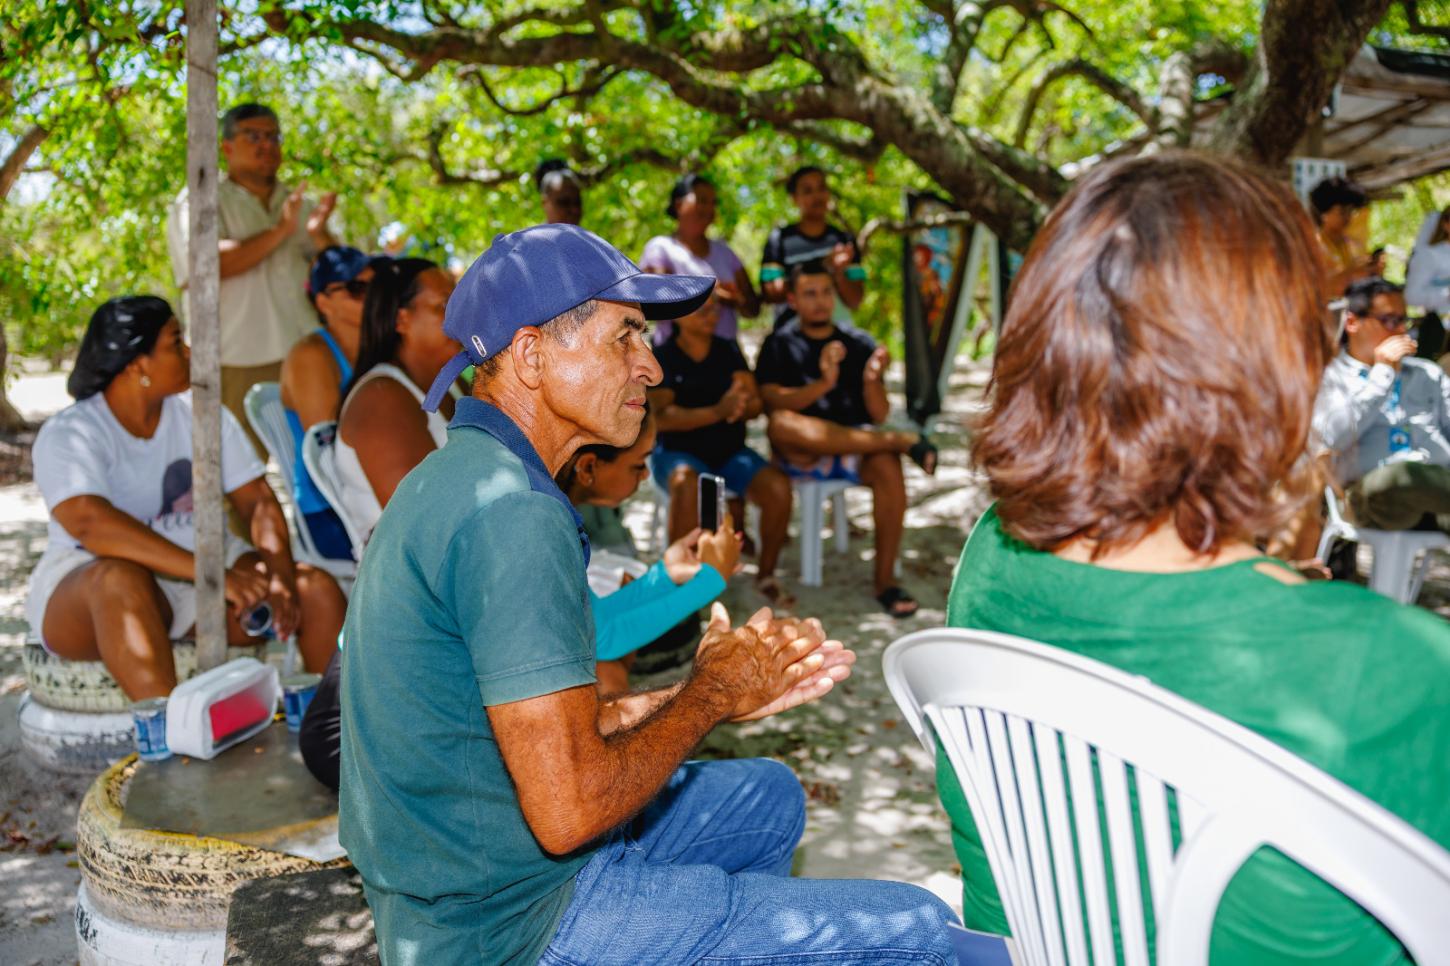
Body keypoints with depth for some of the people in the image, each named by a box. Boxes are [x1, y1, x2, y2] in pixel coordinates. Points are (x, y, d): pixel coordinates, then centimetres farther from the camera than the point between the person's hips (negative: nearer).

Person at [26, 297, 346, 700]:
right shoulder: (67, 434, -11)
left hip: (199, 566, 5)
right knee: (123, 579, -39)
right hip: (84, 587, -5)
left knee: (318, 590, -17)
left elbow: (258, 501, 1)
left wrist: (279, 575, -19)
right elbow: (90, 522, -30)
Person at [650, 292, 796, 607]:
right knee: (687, 485, -39)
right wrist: (717, 412, -30)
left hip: (730, 451, 4)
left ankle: (766, 575, -1)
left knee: (779, 486, -23)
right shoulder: (661, 357, -3)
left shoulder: (729, 351, 9)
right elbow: (661, 417, -16)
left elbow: (756, 405, 3)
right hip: (679, 453, -4)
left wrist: (740, 406, -23)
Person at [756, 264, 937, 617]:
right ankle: (901, 441, -28)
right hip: (802, 454, -1)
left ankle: (885, 580, -24)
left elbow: (879, 416, 4)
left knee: (888, 467, -32)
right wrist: (823, 384, -27)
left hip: (854, 449, 2)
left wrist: (872, 381, -18)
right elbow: (773, 402, -11)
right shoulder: (779, 345, 7)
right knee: (781, 423, -35)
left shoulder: (859, 344, 11)